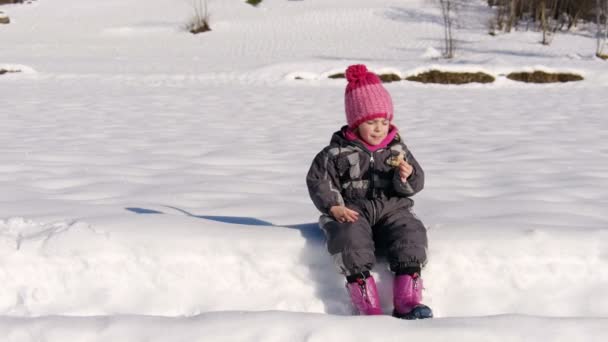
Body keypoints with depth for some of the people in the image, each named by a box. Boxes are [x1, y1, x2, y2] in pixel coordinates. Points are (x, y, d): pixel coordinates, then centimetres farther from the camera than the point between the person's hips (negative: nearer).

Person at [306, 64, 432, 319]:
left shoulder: (397, 149, 11)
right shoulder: (338, 152, 2)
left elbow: (416, 184, 8)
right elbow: (318, 181, 3)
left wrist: (407, 176, -16)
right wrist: (334, 206, -12)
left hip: (392, 209, 3)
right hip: (352, 211, -2)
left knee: (411, 232, -26)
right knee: (350, 239, -34)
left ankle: (407, 301, -28)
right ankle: (367, 305, -33)